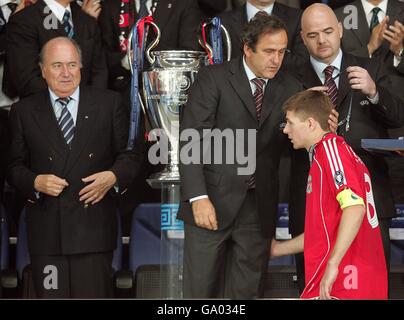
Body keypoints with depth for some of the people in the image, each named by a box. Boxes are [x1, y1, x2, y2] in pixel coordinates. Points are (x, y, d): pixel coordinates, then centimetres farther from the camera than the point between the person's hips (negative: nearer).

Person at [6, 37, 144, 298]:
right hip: (46, 231, 1)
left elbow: (131, 154, 9)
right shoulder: (24, 111, 9)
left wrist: (114, 176, -10)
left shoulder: (108, 104, 7)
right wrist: (35, 182, -10)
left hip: (93, 227, -1)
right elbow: (15, 166, 10)